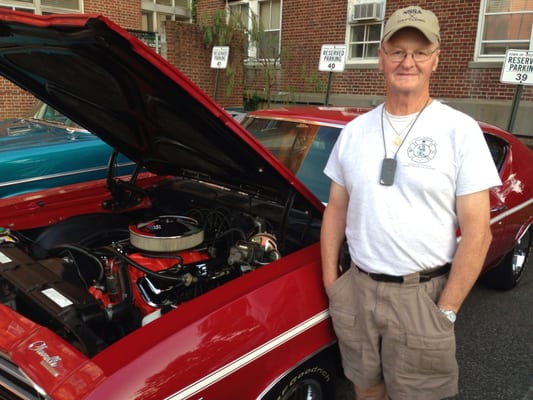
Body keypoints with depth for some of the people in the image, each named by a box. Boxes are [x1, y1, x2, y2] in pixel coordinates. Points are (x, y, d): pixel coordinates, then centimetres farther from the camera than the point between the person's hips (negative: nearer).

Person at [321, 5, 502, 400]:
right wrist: (331, 282, 5)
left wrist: (445, 312, -11)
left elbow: (478, 233, -10)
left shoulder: (460, 130, -8)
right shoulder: (354, 131, 3)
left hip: (423, 295, -3)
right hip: (357, 289, 4)